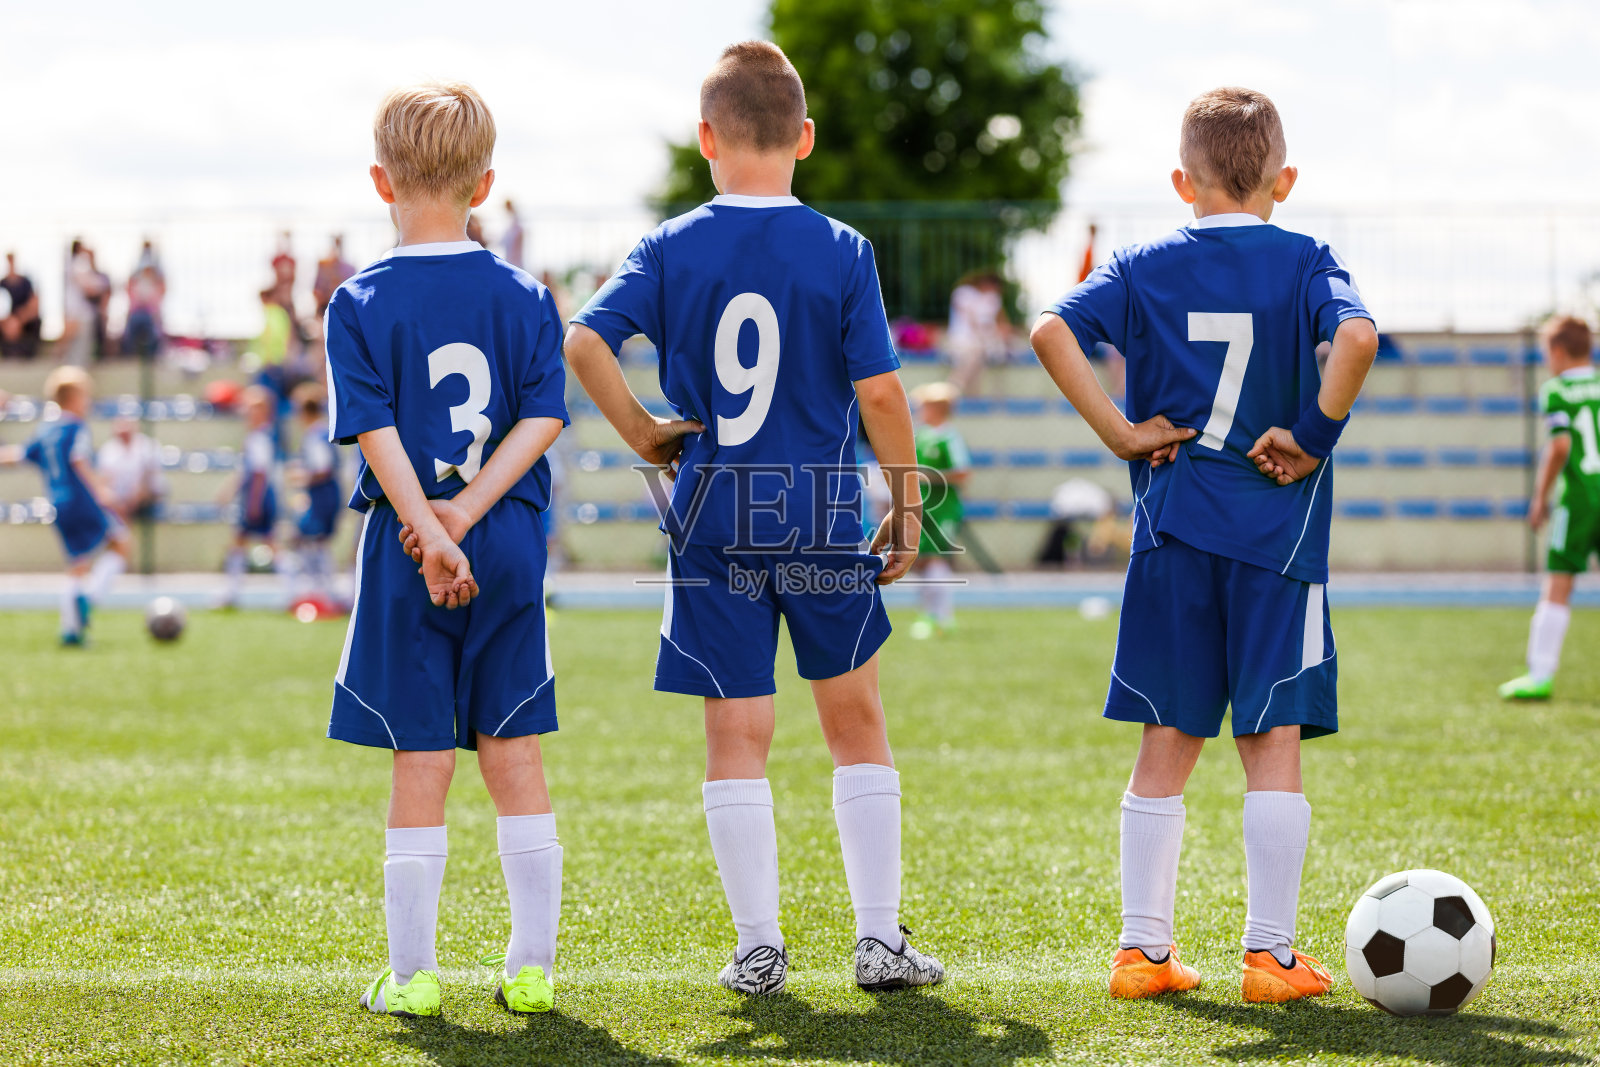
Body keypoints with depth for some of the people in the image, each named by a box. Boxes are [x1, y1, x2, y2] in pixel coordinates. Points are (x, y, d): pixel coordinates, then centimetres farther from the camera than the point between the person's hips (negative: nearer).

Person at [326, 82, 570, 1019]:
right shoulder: (525, 297, 4)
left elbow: (377, 433, -13)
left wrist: (433, 533, -15)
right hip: (512, 552, 2)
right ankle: (533, 966, 11)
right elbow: (543, 417, -5)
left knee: (421, 767, 2)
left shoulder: (362, 304, -4)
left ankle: (413, 975, 6)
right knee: (518, 762, 8)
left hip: (407, 557, -2)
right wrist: (469, 510, -10)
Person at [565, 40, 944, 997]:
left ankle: (759, 946, 8)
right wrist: (907, 504, 2)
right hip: (823, 511, -1)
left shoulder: (672, 249, 0)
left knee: (737, 735, 7)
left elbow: (586, 341, -13)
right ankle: (880, 936, 10)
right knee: (858, 724, 12)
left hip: (713, 515, 1)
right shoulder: (841, 251, -3)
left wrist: (641, 430, 0)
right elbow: (878, 390, -8)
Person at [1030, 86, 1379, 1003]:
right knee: (1275, 744, 2)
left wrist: (1120, 432, -5)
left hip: (1173, 531, 2)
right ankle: (1272, 953, 1)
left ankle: (1143, 947, 10)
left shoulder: (1147, 269, 5)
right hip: (1277, 532, -2)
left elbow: (1052, 331, -9)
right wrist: (1314, 438, -11)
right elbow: (1357, 338, -21)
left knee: (1166, 745, 9)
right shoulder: (1305, 262, -1)